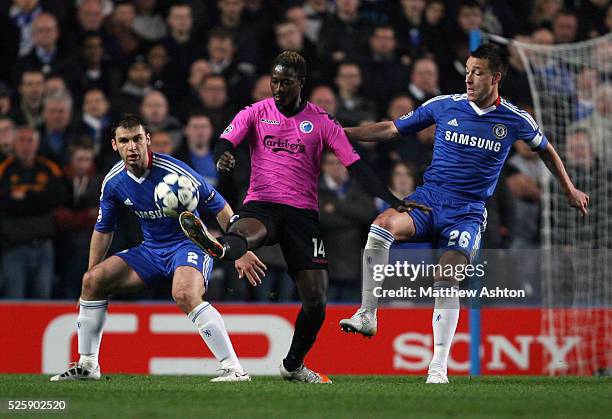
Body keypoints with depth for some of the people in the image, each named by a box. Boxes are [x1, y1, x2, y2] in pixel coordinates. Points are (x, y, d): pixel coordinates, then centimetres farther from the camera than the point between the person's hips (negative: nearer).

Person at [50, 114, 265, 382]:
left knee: (184, 294, -36)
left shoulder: (174, 172, -21)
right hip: (151, 250, 7)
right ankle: (87, 366, 6)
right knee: (93, 280, -6)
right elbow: (103, 230, 13)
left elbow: (221, 209, -11)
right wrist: (91, 278, 15)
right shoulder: (113, 182, -3)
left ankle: (234, 369, -34)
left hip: (190, 244, -7)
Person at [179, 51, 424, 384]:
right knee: (246, 231, -40)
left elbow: (355, 166, 4)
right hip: (261, 205, -1)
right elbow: (226, 142, -7)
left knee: (316, 301, -5)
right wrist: (222, 157, -34)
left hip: (303, 212, 1)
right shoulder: (254, 113, 8)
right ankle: (217, 246, -76)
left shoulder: (322, 122, 7)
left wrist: (393, 202, -6)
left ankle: (293, 365, 16)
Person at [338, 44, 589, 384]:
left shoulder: (515, 120, 1)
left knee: (446, 282, -21)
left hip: (468, 212, -1)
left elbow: (545, 149, 22)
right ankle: (367, 315, -24)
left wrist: (570, 190, 28)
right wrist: (344, 133, 2)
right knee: (382, 226, -30)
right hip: (429, 199, 1)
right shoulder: (444, 106, 2)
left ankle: (439, 367, -13)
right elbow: (392, 129, 11)